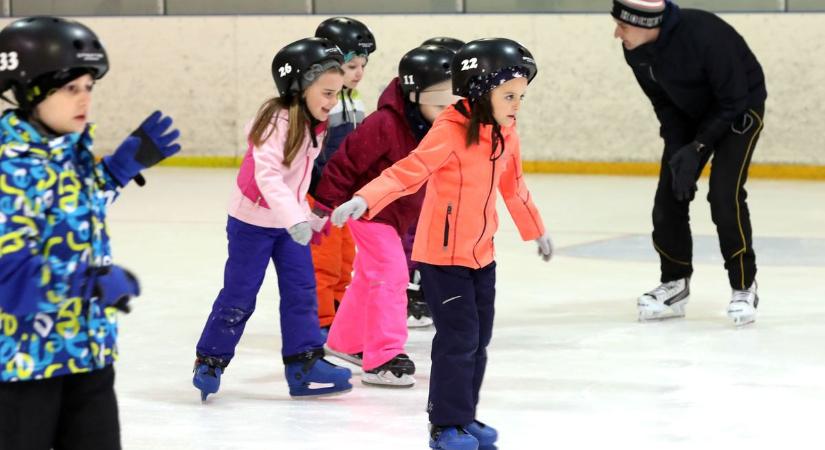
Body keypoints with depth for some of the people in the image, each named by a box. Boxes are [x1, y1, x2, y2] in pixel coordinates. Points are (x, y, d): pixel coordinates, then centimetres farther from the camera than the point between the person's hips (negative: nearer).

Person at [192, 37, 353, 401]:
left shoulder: (313, 124, 1)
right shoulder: (278, 121, -25)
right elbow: (267, 176, -35)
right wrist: (295, 219, -43)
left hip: (291, 221, 7)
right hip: (253, 220, -7)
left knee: (302, 291, 3)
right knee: (239, 296, 1)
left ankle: (304, 364, 6)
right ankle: (210, 361, 15)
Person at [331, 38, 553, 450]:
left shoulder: (506, 134, 4)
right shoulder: (451, 131, -21)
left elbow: (513, 185, 20)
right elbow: (407, 172, -28)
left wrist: (536, 231, 31)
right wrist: (364, 200, -42)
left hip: (481, 253, 8)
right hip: (443, 252, -8)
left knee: (479, 338, 12)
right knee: (459, 336, -8)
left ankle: (464, 416, 26)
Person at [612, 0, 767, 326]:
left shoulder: (704, 34, -37)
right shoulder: (636, 51, -16)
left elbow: (733, 101, -27)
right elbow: (663, 102, -2)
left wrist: (698, 147, -25)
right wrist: (676, 148, -13)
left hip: (740, 107, -6)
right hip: (690, 112, 6)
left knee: (724, 194, -19)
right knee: (669, 194, -1)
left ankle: (744, 287, -8)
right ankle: (675, 284, 14)